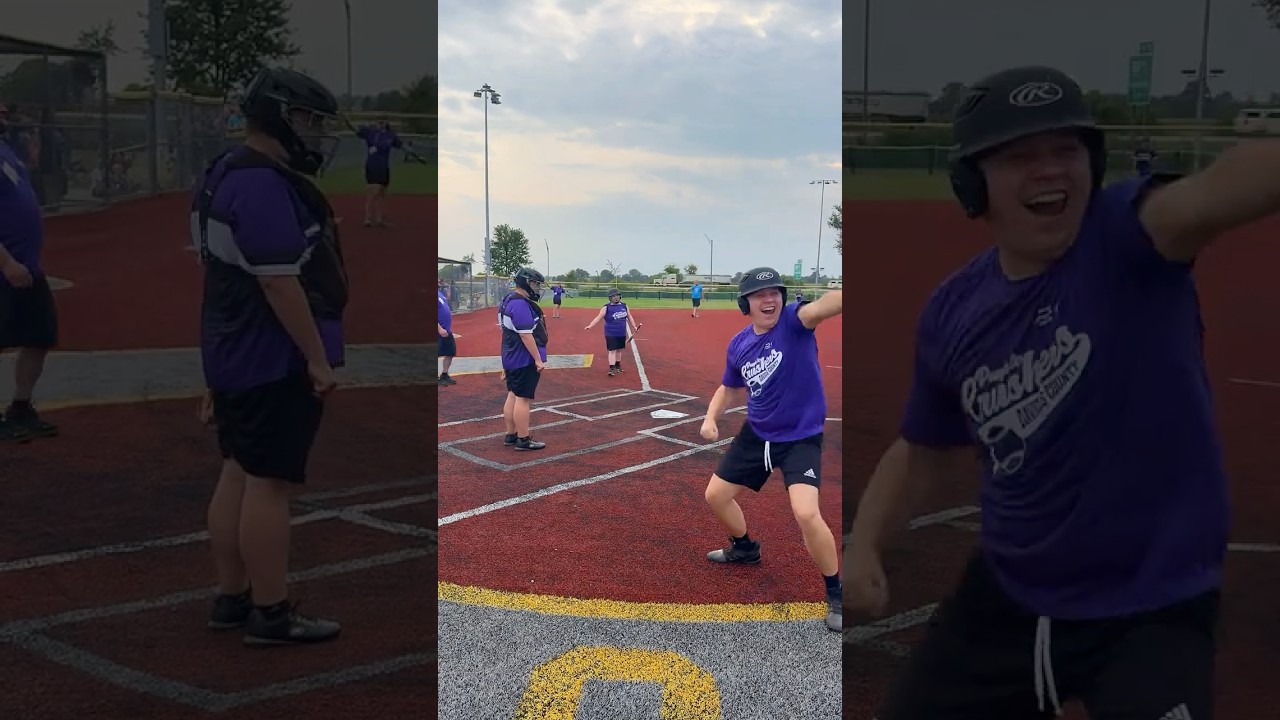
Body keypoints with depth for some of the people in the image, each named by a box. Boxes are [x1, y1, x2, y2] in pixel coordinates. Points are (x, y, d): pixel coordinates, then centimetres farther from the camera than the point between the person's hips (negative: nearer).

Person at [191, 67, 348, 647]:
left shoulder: (224, 175, 14)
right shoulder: (262, 185, -20)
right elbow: (280, 283, -23)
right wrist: (317, 359, -18)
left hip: (232, 356, 11)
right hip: (276, 362, -11)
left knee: (237, 476, 15)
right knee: (269, 483, -4)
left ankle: (230, 600, 24)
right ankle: (271, 615, 4)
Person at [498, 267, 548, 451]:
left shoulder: (509, 301, 13)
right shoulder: (520, 304, -20)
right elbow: (526, 335, -23)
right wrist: (538, 359, -19)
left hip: (511, 358, 11)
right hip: (525, 360, -10)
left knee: (512, 396, 15)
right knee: (523, 399, -5)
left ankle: (510, 435, 23)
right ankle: (523, 440, 0)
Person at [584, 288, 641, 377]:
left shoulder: (624, 306, 5)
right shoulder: (607, 307, -10)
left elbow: (629, 317, 15)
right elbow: (598, 317, -15)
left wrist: (634, 327, 9)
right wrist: (590, 326, -27)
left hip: (622, 333, 5)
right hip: (611, 334, -5)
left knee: (619, 350, 15)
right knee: (612, 350, -7)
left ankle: (617, 366, 31)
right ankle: (612, 368, -6)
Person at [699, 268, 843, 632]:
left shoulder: (794, 322, -18)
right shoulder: (738, 345, 0)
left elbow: (824, 306, -43)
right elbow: (730, 390, 17)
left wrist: (838, 296, -65)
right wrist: (711, 417, -1)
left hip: (801, 437, -7)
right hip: (756, 435, 7)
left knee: (806, 513, -24)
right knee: (716, 495, 16)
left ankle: (836, 595, -3)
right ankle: (745, 548, 47)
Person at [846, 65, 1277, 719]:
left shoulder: (1122, 239, -16)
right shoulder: (951, 312, -1)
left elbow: (1210, 195, -40)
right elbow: (921, 451, 13)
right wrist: (863, 545, 0)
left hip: (1152, 610, -5)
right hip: (1006, 598, 5)